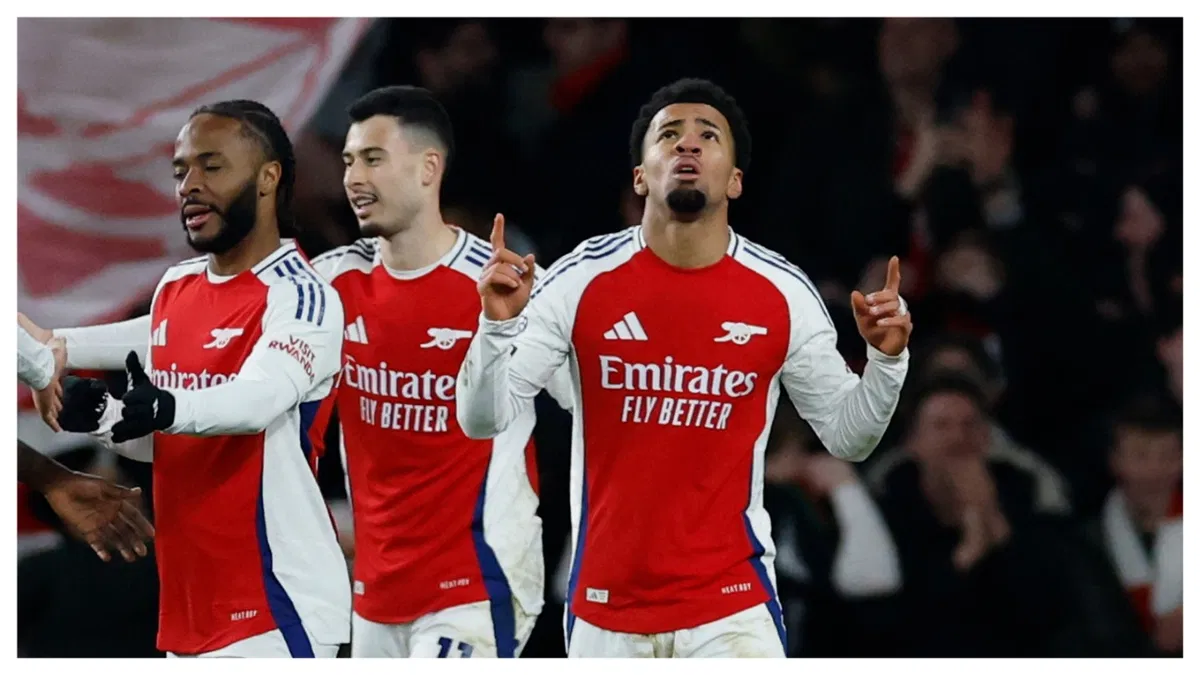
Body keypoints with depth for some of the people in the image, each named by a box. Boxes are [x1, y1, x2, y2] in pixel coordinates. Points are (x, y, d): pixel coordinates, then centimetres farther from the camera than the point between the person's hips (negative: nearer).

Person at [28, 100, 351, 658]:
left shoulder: (300, 297, -12)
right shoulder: (174, 289, 13)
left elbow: (255, 401, -31)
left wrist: (166, 408, -49)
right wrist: (104, 418, 1)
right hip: (191, 608, 8)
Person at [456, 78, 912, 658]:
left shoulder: (784, 294, -2)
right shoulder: (581, 281, -4)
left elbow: (847, 436, 8)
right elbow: (483, 419, -3)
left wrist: (886, 359, -10)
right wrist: (497, 324, -19)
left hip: (731, 608, -1)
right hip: (605, 607, 1)